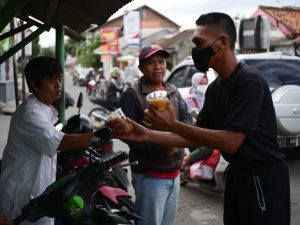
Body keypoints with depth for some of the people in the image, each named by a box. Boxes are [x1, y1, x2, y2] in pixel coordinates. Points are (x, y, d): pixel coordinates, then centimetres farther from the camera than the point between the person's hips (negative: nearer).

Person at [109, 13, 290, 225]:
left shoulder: (249, 80, -20)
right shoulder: (215, 88, 7)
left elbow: (231, 142, -26)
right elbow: (197, 137, 6)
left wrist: (173, 125, -25)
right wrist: (147, 134, -4)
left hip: (263, 178, -8)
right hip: (237, 174, 8)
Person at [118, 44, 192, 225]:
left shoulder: (174, 92, 12)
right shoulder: (133, 95, -8)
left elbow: (187, 120, 4)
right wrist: (158, 145, -26)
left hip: (174, 173, 7)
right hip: (150, 175, -6)